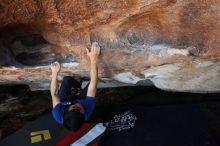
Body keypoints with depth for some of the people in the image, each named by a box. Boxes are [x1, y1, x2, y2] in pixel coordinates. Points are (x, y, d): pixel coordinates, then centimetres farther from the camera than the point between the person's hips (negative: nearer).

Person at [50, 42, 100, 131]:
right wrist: (93, 60, -49)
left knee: (67, 79, -18)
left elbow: (53, 94, -30)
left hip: (64, 103, 0)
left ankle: (77, 91, 15)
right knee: (92, 84, -8)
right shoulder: (87, 113, -46)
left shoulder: (59, 116, -46)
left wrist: (54, 73, -26)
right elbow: (93, 84, -46)